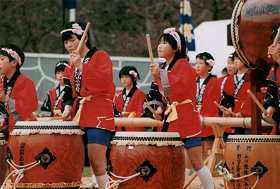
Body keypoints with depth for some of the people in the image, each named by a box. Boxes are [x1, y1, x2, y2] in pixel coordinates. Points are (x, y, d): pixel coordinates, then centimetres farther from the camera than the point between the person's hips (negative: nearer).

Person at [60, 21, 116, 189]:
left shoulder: (101, 56, 0)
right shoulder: (70, 66, 19)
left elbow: (105, 80, -17)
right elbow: (68, 93, 16)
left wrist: (81, 66, -20)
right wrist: (67, 106, -4)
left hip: (98, 117, -7)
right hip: (77, 118, 7)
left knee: (97, 161, -14)